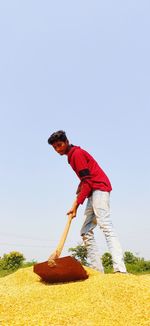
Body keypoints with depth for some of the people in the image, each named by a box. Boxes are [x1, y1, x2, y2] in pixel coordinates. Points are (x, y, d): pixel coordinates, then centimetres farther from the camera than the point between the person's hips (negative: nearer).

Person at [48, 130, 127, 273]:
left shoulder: (77, 153, -8)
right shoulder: (72, 156, 22)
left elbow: (87, 181, -17)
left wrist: (76, 204, -21)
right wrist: (79, 192, 11)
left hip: (99, 188, -10)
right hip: (93, 193, 10)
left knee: (105, 225, -24)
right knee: (86, 231, 5)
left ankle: (120, 269, -31)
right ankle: (97, 270, 3)